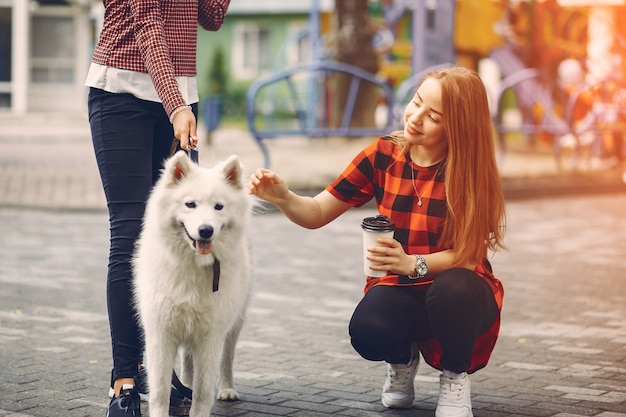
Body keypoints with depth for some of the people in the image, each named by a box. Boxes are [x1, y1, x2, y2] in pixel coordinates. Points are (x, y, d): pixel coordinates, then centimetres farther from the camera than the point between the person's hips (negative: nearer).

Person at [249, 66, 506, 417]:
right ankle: (402, 359, 7)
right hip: (398, 291, 1)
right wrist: (283, 198, -26)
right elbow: (316, 214, -5)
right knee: (367, 331, -34)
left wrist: (414, 264, -34)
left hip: (456, 293, -1)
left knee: (453, 289, -38)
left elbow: (468, 255, -17)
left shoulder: (471, 170, -14)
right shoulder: (382, 156, -7)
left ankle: (455, 376, -4)